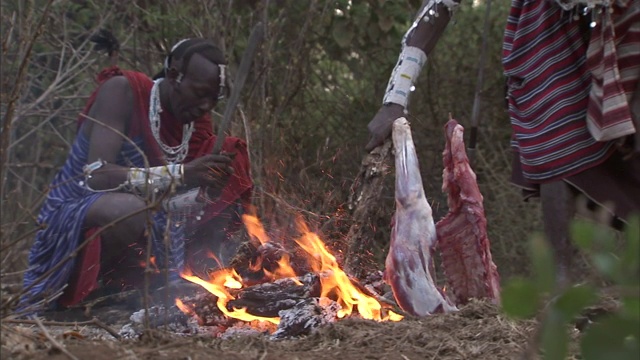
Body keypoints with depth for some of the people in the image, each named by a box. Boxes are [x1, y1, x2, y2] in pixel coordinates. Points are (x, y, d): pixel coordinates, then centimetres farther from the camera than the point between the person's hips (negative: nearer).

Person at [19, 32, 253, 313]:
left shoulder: (198, 121, 4)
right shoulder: (122, 92, -14)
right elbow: (96, 175, -27)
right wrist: (180, 174, -35)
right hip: (72, 224, -7)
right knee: (129, 208, -36)